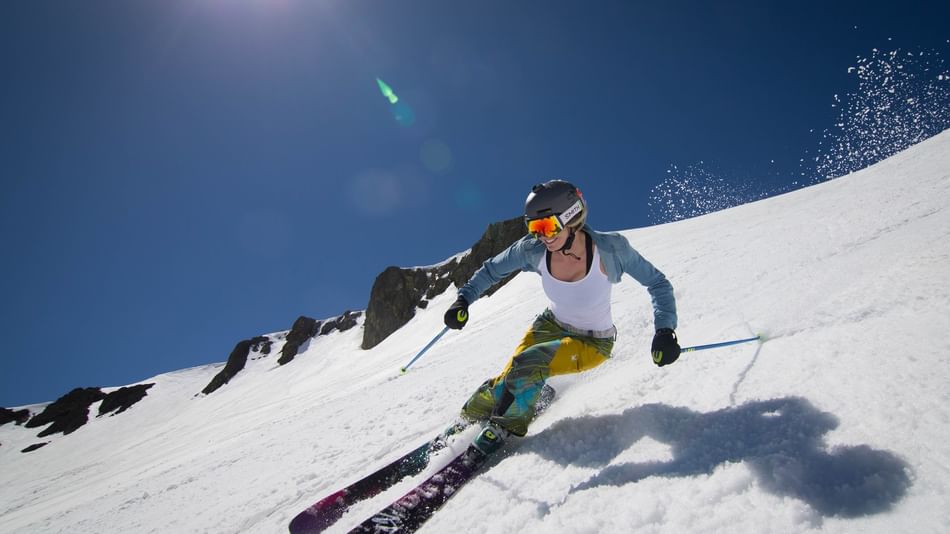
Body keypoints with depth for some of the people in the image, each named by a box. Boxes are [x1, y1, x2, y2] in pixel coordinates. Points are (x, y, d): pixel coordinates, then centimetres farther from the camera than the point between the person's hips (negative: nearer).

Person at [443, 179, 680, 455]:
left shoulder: (610, 248, -29)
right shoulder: (533, 249, -20)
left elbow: (657, 283, -15)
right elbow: (491, 270, -3)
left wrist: (665, 330, -27)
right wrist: (464, 299, -15)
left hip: (592, 343, -3)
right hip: (550, 325, 4)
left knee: (526, 365, -26)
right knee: (510, 379, -12)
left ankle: (505, 426, 0)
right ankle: (470, 414, 19)